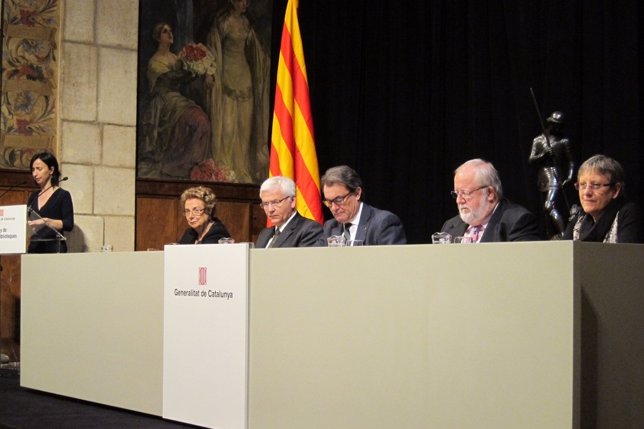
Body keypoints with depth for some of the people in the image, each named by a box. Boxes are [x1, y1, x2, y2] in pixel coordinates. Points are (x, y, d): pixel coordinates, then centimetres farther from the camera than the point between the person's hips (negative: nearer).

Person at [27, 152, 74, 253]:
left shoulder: (63, 195, -1)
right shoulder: (33, 197, 16)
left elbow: (69, 225, -10)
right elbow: (28, 221, 20)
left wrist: (46, 221, -21)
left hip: (54, 249, -5)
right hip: (34, 248, 5)